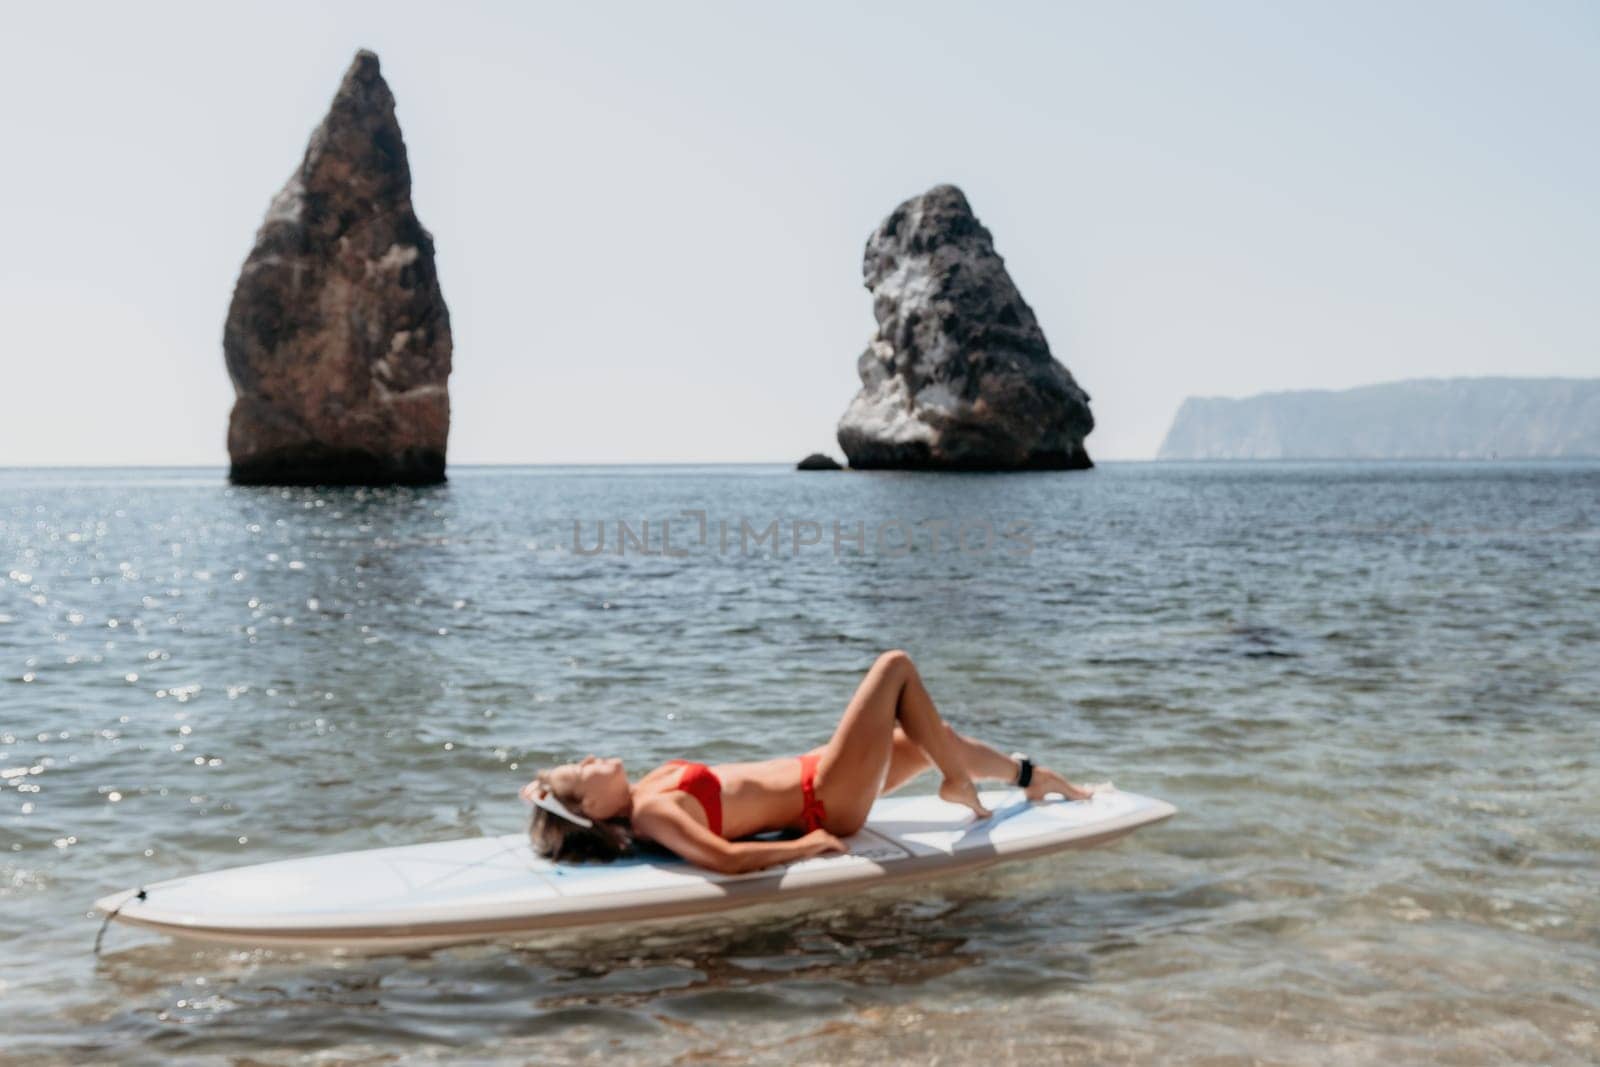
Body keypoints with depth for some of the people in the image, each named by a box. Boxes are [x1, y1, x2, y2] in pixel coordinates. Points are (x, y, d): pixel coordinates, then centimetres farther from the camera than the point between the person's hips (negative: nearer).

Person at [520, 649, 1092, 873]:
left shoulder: (640, 794, -1)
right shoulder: (651, 813, -27)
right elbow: (726, 857, -38)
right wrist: (808, 845, -28)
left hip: (807, 775, 9)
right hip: (825, 801, -9)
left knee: (932, 737, 23)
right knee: (896, 666, -4)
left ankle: (1030, 775, 47)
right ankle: (958, 783, 10)